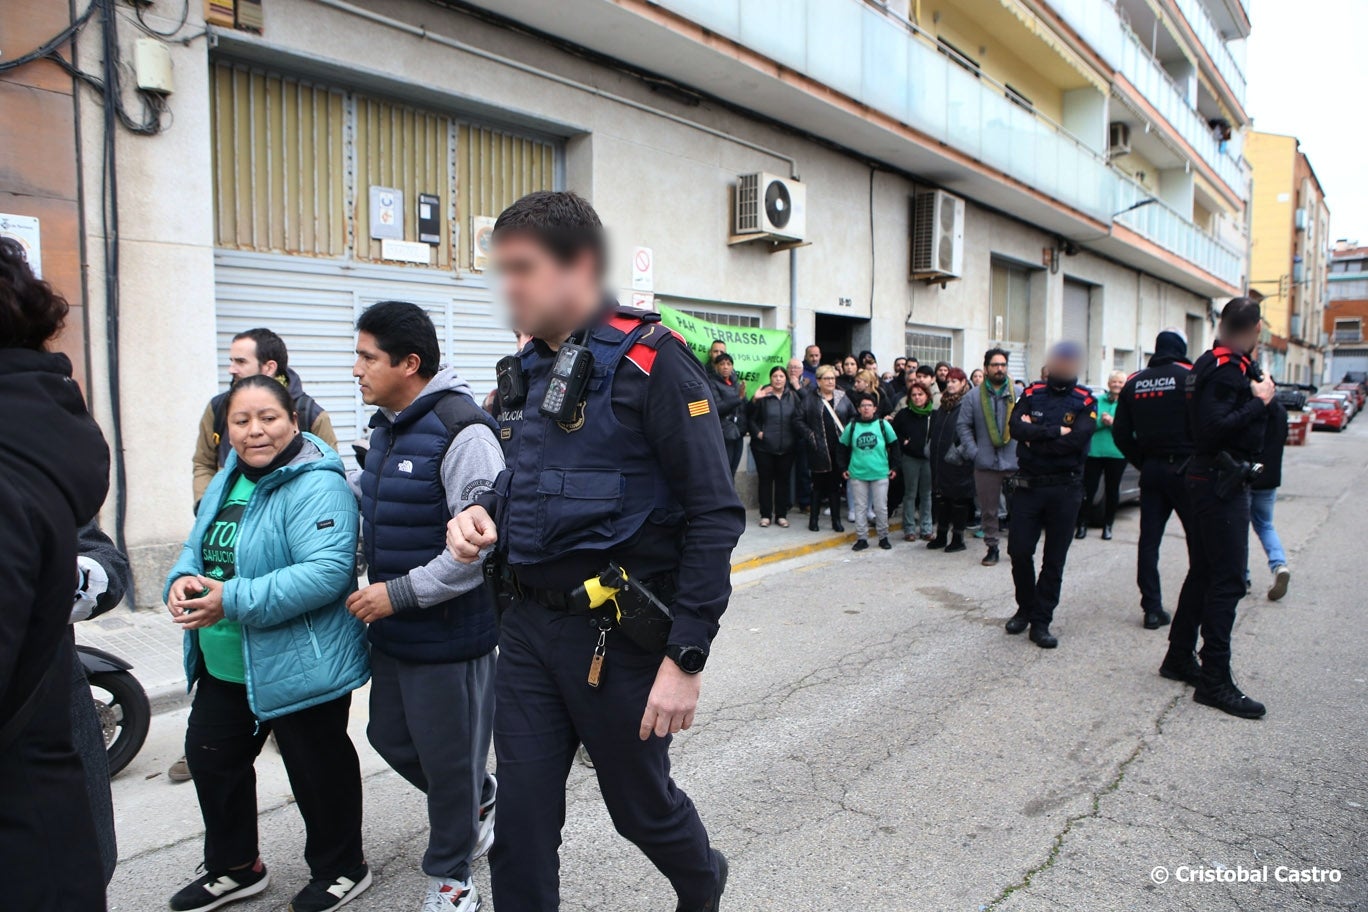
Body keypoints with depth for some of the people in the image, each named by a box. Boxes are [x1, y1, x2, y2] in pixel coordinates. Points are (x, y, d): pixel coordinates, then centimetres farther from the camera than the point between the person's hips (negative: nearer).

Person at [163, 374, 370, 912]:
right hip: (223, 666, 9)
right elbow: (199, 546, 17)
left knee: (316, 768, 8)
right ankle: (234, 868, 43)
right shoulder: (226, 481, 9)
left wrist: (233, 600, -30)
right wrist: (183, 579, -7)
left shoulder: (316, 488, -21)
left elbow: (327, 572, -30)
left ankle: (340, 869, 31)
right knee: (210, 758, 21)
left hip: (299, 666, -9)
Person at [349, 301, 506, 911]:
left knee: (448, 759, 8)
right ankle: (481, 798, 46)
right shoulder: (385, 428, 9)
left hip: (449, 636, -9)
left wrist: (400, 593, -21)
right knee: (390, 738, 21)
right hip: (391, 632, 9)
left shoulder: (462, 431, -21)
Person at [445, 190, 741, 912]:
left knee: (642, 804, 16)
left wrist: (686, 659, -19)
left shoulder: (650, 359, -14)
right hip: (527, 624, 6)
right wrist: (483, 512, -1)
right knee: (521, 819, 11)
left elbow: (713, 515, -17)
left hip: (616, 633, -5)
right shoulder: (527, 367, 8)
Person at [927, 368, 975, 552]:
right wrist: (931, 449, 16)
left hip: (958, 463, -8)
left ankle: (958, 538, 12)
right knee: (940, 498, 12)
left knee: (959, 499, 2)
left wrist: (959, 453, -18)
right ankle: (941, 535, 23)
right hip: (940, 461, 8)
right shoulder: (943, 404, 15)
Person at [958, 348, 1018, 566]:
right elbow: (963, 426, 5)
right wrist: (974, 451, -4)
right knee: (989, 510, 9)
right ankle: (992, 547, 22)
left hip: (1016, 462, -1)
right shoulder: (973, 396, 4)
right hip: (986, 464, 1)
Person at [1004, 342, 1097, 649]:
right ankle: (1025, 609, 22)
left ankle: (1041, 621, 13)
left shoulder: (1085, 401, 0)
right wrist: (1055, 432, -17)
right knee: (1019, 551, 0)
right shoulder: (1032, 393, 5)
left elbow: (1077, 440, -17)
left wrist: (1036, 437, -11)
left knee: (1054, 559, 4)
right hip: (1028, 484, 1)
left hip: (1065, 488, -1)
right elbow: (1016, 428, -11)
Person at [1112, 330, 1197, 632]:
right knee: (1199, 544, 3)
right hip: (1185, 468, -5)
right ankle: (1187, 615, 4)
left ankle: (1152, 609, 11)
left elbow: (1120, 434, 7)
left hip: (1151, 469, 5)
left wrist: (1143, 463, 15)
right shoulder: (1190, 376, -7)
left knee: (1149, 541, 9)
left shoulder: (1134, 383, 7)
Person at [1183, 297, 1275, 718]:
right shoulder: (1226, 368, -17)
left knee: (1208, 572, 17)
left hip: (1218, 481, 10)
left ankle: (1180, 655, 27)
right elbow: (1215, 427, -27)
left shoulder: (1219, 364, 14)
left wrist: (1258, 394, 2)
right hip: (1222, 483, -10)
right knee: (1228, 580, -8)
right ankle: (1214, 680, -3)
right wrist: (1260, 401, -18)